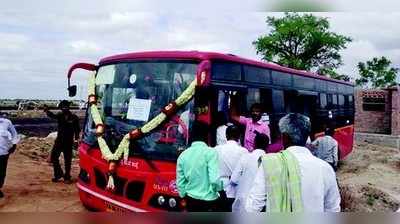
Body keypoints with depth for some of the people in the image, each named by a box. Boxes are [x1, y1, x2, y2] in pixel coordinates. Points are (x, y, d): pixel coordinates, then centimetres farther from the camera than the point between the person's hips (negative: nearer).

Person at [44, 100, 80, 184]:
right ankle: (58, 174, 19)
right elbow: (52, 116, -18)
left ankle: (67, 177, 18)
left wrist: (76, 140, -8)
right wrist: (47, 111, -37)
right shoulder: (60, 116, 2)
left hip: (68, 142, -3)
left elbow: (77, 130, -2)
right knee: (53, 157, 1)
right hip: (59, 140, 3)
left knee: (67, 160, 4)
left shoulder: (74, 118, -5)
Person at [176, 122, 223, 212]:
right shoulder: (210, 152, -15)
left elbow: (180, 182, 5)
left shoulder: (183, 155, 1)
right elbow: (214, 179, -21)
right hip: (208, 201, -5)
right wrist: (220, 187, -1)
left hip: (191, 200, 5)